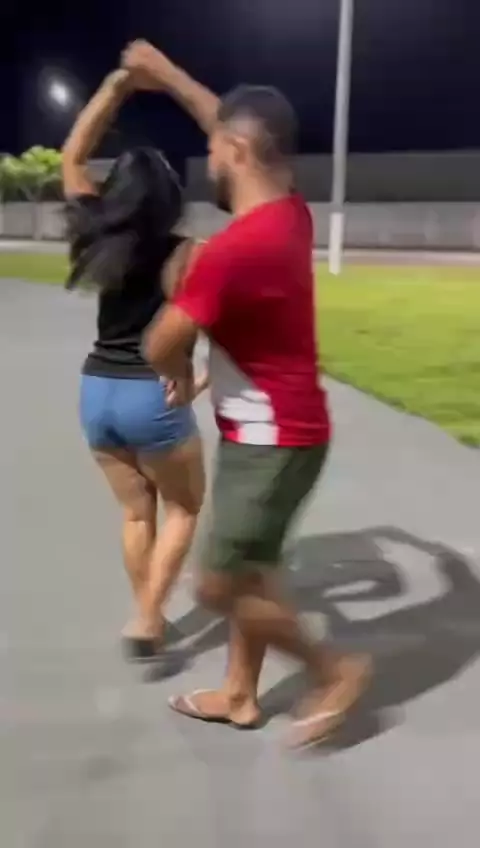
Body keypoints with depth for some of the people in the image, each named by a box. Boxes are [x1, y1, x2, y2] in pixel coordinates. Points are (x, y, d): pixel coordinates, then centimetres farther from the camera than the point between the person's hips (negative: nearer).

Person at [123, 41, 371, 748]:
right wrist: (169, 77, 26)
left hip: (271, 440, -9)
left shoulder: (234, 249, -26)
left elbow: (160, 349, -17)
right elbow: (243, 130, 20)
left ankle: (335, 669, 18)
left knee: (220, 586, 2)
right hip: (274, 430, 9)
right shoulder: (290, 212, 1)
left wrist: (185, 374, 7)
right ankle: (240, 694, 35)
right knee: (249, 570, 19)